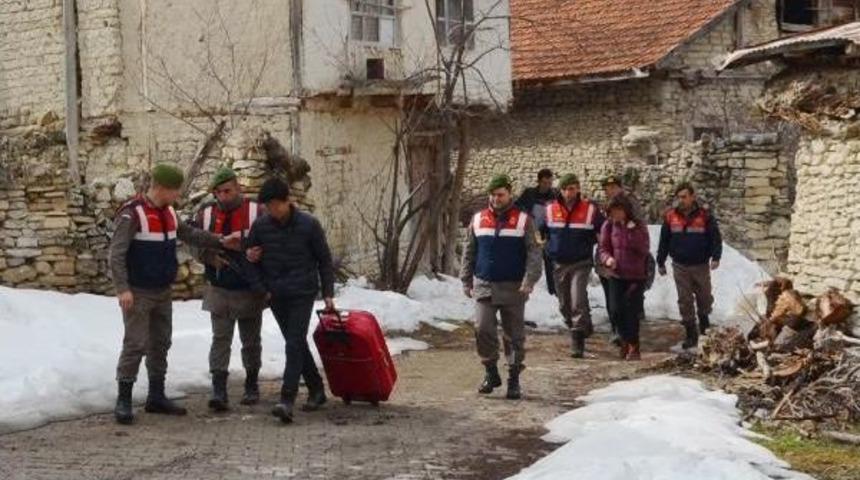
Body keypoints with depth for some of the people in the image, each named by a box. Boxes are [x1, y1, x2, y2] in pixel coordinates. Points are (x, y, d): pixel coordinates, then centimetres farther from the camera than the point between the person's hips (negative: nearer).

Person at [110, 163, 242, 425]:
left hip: (162, 292, 8)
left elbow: (190, 233, 18)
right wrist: (122, 289, -26)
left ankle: (156, 397, 22)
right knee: (135, 344, -9)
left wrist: (220, 241, 10)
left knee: (160, 344, 13)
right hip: (138, 293, -8)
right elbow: (116, 254, -20)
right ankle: (123, 401, -2)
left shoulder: (168, 213, 7)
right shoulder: (132, 215, -18)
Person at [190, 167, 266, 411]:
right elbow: (196, 245, 5)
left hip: (250, 292, -1)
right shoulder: (206, 214, 2)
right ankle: (218, 389, -5)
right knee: (220, 340, -3)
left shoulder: (256, 212, -7)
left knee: (251, 341, 12)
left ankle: (251, 386, 27)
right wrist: (210, 257, -15)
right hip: (219, 291, 2)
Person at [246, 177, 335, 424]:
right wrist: (260, 287, -3)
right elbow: (252, 257, 11)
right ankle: (316, 389, 27)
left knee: (294, 344, -14)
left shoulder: (309, 225, -9)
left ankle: (287, 399, -20)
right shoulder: (261, 225, -2)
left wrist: (328, 293, -1)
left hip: (303, 294, -4)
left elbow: (324, 260, 0)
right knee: (297, 344, 13)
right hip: (276, 295, 4)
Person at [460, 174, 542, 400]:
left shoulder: (523, 220, 2)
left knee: (514, 335, 4)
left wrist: (529, 281, -15)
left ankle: (514, 380, 15)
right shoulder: (478, 220, 8)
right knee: (483, 329, -12)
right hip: (484, 286, 1)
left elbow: (534, 253, -3)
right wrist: (466, 281, 8)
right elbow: (468, 253, 13)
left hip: (513, 288, -1)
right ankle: (490, 372, 6)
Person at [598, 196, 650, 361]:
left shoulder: (639, 226, -4)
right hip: (616, 275, 2)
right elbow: (603, 247, 6)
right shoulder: (609, 226, 2)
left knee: (632, 311, -7)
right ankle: (625, 339, 23)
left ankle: (633, 347, 6)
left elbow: (643, 249, -12)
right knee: (616, 311, -2)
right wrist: (607, 258, -15)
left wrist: (632, 233, -22)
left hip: (636, 276, -2)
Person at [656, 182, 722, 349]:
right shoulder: (670, 217, 1)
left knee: (704, 298, 11)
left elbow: (716, 237, -5)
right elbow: (664, 241, 8)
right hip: (680, 266, 1)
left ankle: (704, 321, 37)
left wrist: (715, 257, -17)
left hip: (701, 266, -1)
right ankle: (691, 334, 7)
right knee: (685, 301, 1)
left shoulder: (705, 216, -4)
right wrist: (660, 262, 9)